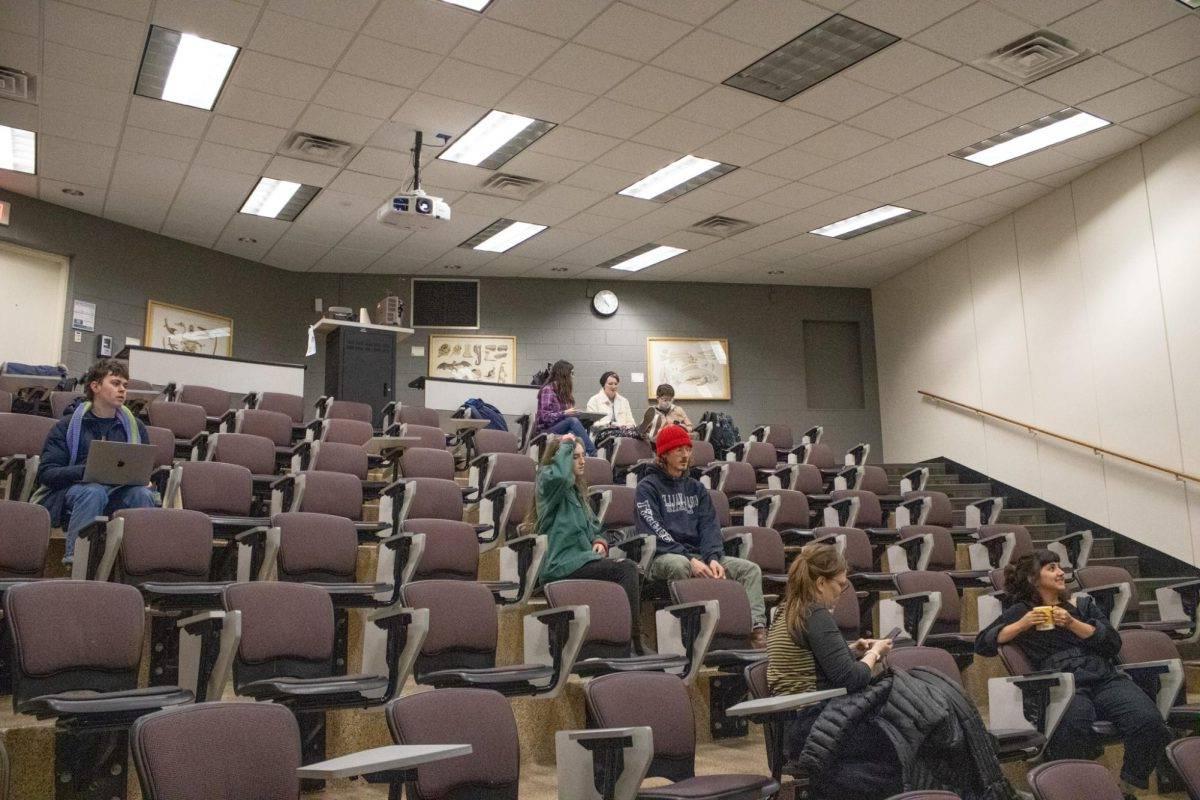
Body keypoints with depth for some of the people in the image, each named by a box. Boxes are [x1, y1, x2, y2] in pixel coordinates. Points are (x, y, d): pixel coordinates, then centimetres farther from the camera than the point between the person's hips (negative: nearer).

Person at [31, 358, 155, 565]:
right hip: (72, 489, -2)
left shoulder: (135, 426, 18)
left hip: (122, 490, 2)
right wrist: (84, 471, -19)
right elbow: (46, 473, 0)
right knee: (93, 492, -37)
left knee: (142, 494, -32)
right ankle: (74, 560, -35)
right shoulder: (68, 425, 8)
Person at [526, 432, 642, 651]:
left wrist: (599, 541, 7)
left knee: (634, 574, -17)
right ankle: (633, 646, -24)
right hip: (561, 566, -8)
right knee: (626, 569, -25)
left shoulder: (576, 490, 24)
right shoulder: (548, 483, -1)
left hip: (584, 560, 8)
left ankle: (634, 639, -18)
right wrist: (565, 445, -11)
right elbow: (559, 475, -28)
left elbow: (594, 526, 30)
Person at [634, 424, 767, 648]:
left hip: (698, 555, 6)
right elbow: (654, 532, -11)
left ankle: (757, 629, -26)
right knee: (679, 566, -40)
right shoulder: (647, 487, 1)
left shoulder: (696, 488, 20)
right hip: (662, 557, -6)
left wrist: (713, 558, -12)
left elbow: (709, 527, 9)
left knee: (750, 569, -12)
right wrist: (690, 560, -22)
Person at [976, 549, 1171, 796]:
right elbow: (983, 644, 12)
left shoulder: (1083, 604, 28)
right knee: (1072, 731, -39)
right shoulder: (1022, 610, 19)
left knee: (1150, 723, -29)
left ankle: (1128, 786, -7)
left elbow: (1113, 643, 14)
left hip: (1106, 678, 3)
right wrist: (1022, 625, 1)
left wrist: (1073, 623, 2)